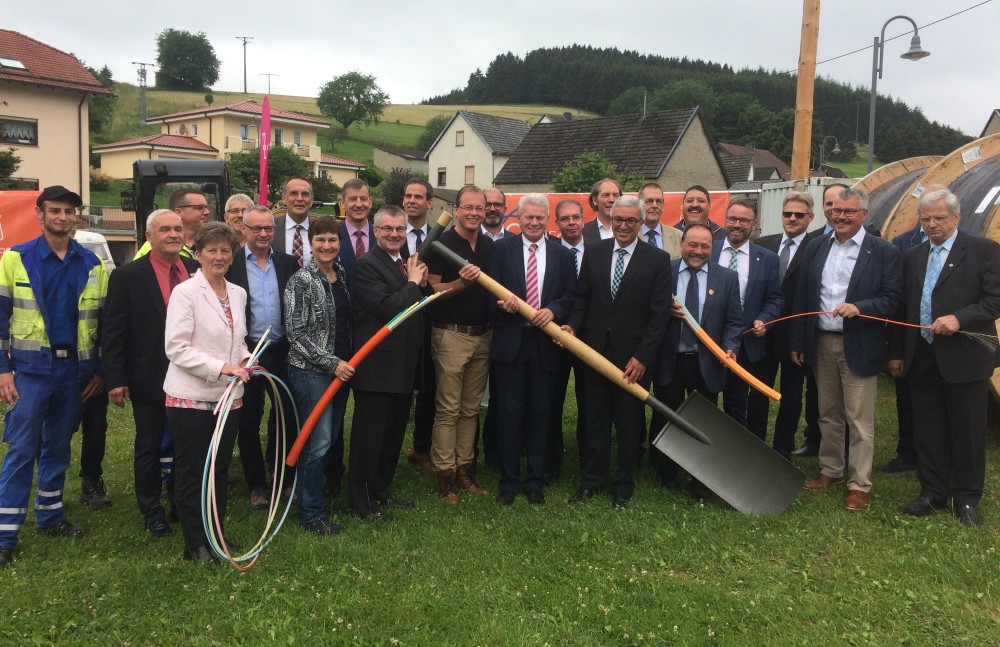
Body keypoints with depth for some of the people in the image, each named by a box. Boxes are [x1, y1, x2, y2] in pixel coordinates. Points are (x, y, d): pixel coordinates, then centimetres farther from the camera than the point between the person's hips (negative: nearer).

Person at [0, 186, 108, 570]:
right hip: (31, 368, -3)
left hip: (75, 369, 3)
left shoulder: (91, 264, 6)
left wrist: (100, 370, 6)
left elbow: (102, 320, 9)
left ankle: (50, 516, 26)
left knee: (58, 447, 13)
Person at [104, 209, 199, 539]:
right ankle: (151, 511, 27)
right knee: (149, 446, 11)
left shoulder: (197, 271, 2)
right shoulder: (127, 276, -6)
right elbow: (114, 332, -6)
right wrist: (116, 379, -9)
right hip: (149, 378, -2)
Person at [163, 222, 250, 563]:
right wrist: (221, 367, -21)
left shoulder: (238, 294, 10)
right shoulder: (185, 292, -9)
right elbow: (176, 348, -15)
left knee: (220, 470, 14)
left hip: (228, 397, 6)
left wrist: (244, 358, 1)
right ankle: (195, 544, 16)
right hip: (191, 398, -6)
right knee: (191, 472, 5)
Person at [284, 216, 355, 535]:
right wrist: (332, 363, -16)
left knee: (331, 436, 13)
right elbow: (296, 332, -15)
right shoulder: (300, 281, -12)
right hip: (311, 372, -7)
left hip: (341, 369, 7)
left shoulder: (342, 276, 8)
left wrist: (346, 361, 9)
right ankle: (312, 513, 10)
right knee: (318, 442, -4)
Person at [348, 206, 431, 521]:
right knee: (369, 436, 2)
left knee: (393, 433, 18)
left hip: (403, 365, 8)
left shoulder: (408, 264, 13)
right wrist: (412, 283, -12)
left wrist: (423, 283, 2)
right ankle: (361, 501, 15)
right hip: (377, 367, -8)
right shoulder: (367, 265, -12)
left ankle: (381, 490, 33)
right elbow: (388, 308, -23)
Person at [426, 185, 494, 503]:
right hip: (451, 335, -6)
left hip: (483, 334, 6)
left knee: (471, 408, 11)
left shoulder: (489, 245, 10)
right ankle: (444, 473, 7)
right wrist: (461, 282, -23)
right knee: (448, 409, -1)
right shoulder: (441, 244, -7)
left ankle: (463, 468, 20)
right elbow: (432, 290, -9)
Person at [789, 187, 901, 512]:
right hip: (821, 344, 5)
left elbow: (892, 299, -8)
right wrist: (797, 342, 6)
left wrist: (859, 308, -25)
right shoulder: (816, 248, 8)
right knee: (828, 415, 16)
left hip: (859, 347, -4)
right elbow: (802, 298, 8)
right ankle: (830, 470, 31)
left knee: (860, 420, 0)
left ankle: (859, 485, 11)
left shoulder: (884, 252, -5)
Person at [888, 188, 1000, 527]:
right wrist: (896, 352, 11)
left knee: (967, 431, 6)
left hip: (964, 357, -4)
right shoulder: (913, 256, 11)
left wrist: (959, 318, -22)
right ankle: (933, 492, 24)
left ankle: (966, 498, 20)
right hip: (921, 358, 5)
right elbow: (903, 308, 13)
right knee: (928, 431, 12)